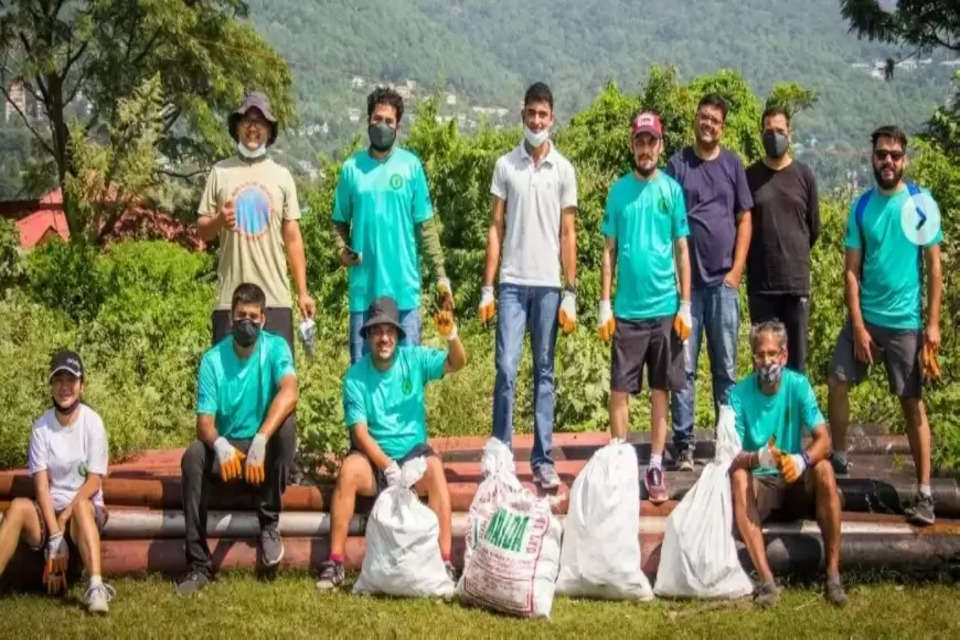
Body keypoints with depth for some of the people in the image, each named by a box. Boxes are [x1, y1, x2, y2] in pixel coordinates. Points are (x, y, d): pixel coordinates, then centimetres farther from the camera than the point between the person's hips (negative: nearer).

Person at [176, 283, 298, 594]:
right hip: (227, 450, 1)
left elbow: (289, 392, -28)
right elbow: (204, 421, -10)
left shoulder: (276, 347, -8)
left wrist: (260, 440, -42)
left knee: (286, 426, -31)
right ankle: (198, 565, -25)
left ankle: (269, 525, -18)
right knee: (192, 457, -28)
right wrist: (219, 444, -35)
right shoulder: (213, 359, -4)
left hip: (266, 452, -1)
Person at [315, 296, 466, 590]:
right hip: (373, 456, 0)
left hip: (413, 451, 0)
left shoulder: (414, 359, -1)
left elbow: (457, 363, -14)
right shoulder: (356, 375, -4)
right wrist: (389, 468, -20)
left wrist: (451, 336, -36)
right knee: (349, 470, -31)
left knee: (435, 469, -31)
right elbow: (360, 432, -9)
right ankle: (334, 563, -26)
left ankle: (445, 563, -29)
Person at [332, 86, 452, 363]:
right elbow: (340, 221, 12)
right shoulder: (352, 168, 6)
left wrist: (441, 276, -2)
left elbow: (425, 225, 3)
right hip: (363, 285, 1)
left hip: (404, 285, -1)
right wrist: (343, 250, -8)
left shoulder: (411, 166, 2)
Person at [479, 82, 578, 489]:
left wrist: (571, 293, 0)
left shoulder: (563, 170, 6)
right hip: (512, 283, 0)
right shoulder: (505, 166, 7)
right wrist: (487, 289, 0)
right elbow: (496, 228, 6)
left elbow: (568, 235, 6)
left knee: (544, 374, 6)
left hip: (549, 285, 0)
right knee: (506, 369, -5)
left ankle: (543, 462, 9)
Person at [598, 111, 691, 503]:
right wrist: (604, 304, 0)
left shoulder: (672, 190, 3)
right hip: (626, 309, 0)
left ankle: (655, 467, 13)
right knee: (620, 390, 1)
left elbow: (682, 250, 5)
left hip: (664, 308, 0)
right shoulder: (618, 190, 4)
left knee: (660, 390, 6)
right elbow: (609, 251, 6)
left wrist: (685, 305, 0)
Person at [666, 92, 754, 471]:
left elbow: (744, 220, 8)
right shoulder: (677, 164, 4)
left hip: (723, 281, 1)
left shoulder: (732, 165, 9)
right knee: (684, 366, 0)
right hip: (686, 280, -1)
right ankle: (683, 442, 4)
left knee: (726, 366, 6)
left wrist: (736, 270, -1)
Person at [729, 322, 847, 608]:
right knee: (738, 477, -33)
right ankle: (766, 579, -38)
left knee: (823, 469, -29)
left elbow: (823, 439, -15)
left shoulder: (798, 385, -8)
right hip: (759, 483, -1)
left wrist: (802, 460, -37)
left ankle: (833, 574, -25)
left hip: (795, 483, 1)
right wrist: (758, 458, -40)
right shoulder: (740, 394, -12)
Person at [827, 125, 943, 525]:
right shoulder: (861, 206, 1)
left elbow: (934, 267, -4)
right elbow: (852, 271, 0)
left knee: (912, 404, 2)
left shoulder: (922, 203, -6)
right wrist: (858, 326, -7)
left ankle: (924, 493, 5)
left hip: (906, 323, -3)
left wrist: (933, 324, -9)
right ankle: (838, 457, 24)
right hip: (864, 317, 3)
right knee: (837, 383, 2)